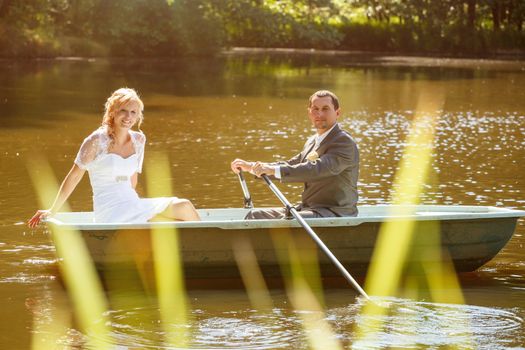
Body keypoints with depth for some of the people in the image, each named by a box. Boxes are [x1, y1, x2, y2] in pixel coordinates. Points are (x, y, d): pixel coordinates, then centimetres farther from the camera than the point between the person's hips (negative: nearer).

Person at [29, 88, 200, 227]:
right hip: (109, 215, -7)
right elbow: (74, 176, 0)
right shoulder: (97, 141, -7)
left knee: (184, 207, -13)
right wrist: (52, 211, 5)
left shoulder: (139, 140, 10)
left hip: (133, 204, 7)